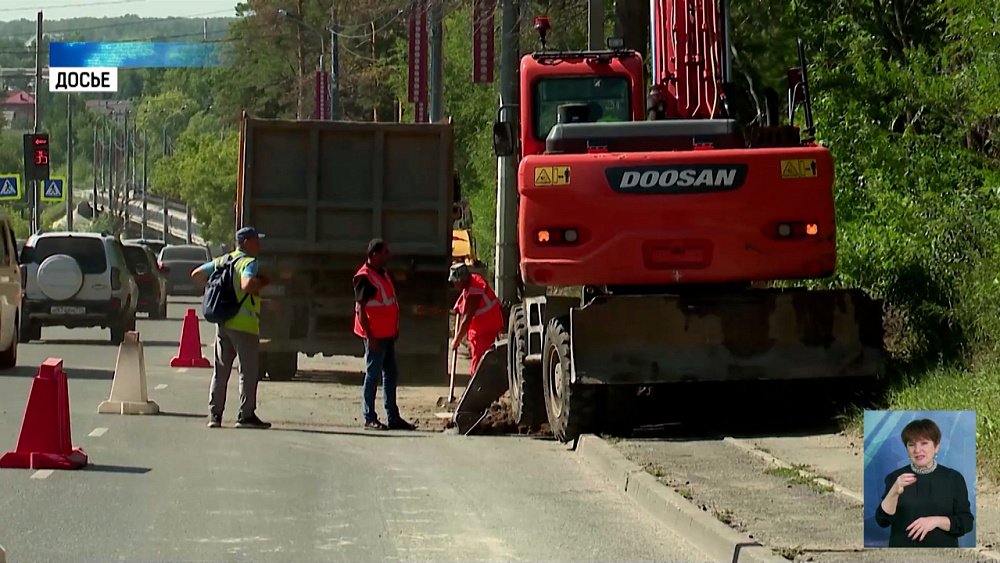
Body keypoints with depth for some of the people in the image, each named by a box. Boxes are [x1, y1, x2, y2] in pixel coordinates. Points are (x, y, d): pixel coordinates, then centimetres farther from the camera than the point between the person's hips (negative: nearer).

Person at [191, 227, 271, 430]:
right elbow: (247, 285, -28)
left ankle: (214, 414, 9)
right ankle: (246, 415, -2)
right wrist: (264, 282, -11)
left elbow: (197, 274, 20)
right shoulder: (249, 263, -10)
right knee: (249, 371, 0)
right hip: (244, 324, -7)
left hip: (223, 322, 7)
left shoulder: (222, 261, 13)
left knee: (221, 370, 11)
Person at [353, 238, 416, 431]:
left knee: (391, 374, 11)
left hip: (387, 334, 9)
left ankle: (393, 417, 16)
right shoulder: (364, 277, -13)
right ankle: (369, 418, 1)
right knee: (372, 375, -4)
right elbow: (360, 309, -17)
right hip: (375, 336, -9)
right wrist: (369, 336, -20)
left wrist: (394, 330, 18)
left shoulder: (383, 274, 15)